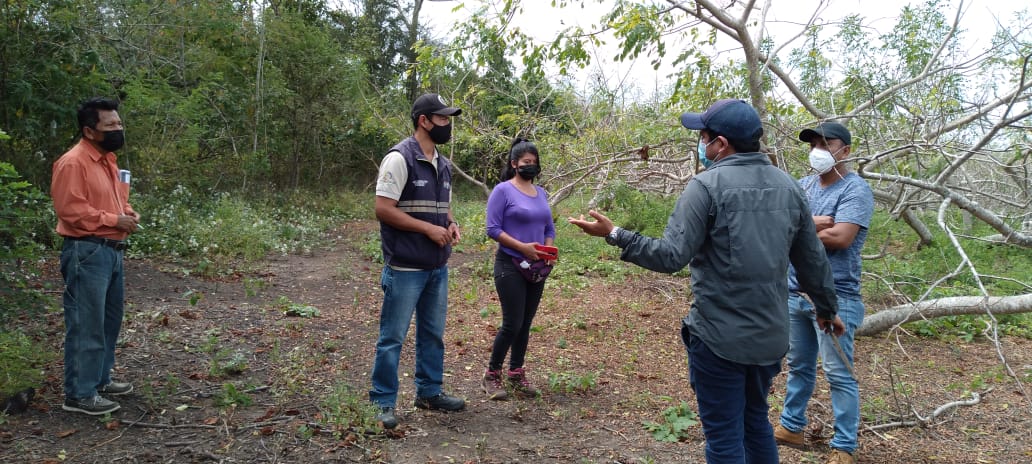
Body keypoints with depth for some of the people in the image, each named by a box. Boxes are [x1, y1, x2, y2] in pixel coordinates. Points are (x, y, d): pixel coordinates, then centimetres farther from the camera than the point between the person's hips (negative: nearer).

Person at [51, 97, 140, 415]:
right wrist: (114, 220, -17)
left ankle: (100, 379, 29)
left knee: (110, 321, 17)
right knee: (85, 326, -6)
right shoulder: (72, 163, -14)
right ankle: (79, 395, 1)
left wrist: (128, 213, 5)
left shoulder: (107, 160, 16)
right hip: (86, 253, -10)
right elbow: (70, 210, -20)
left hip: (112, 250, 10)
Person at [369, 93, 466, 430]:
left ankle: (429, 392, 31)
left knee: (433, 334, 17)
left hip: (438, 268, 8)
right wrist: (429, 229, -18)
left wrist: (451, 224, 1)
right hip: (405, 269, -8)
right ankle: (382, 403, 11)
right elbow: (383, 209, -18)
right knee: (393, 337, 0)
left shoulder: (443, 165, 12)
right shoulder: (399, 158, -13)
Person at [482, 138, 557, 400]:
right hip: (510, 267, -6)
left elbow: (549, 228, 17)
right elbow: (492, 229, -12)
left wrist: (549, 250, -2)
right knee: (512, 324, -7)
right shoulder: (503, 191, -7)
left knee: (525, 324, 10)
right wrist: (522, 247, -19)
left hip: (537, 269, 6)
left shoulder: (541, 193, 12)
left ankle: (516, 375, 22)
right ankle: (492, 375, 10)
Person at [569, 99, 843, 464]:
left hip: (719, 336, -6)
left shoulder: (708, 185, -14)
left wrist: (614, 235, -10)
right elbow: (813, 261, 12)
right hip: (770, 335, 7)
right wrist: (827, 308, 26)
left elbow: (671, 256, -19)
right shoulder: (788, 186, 5)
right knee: (756, 423, 23)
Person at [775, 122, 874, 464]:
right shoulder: (803, 186, 10)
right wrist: (811, 224, -16)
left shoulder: (855, 190, -11)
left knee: (838, 374, 0)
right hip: (795, 292, 7)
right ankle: (791, 427, 32)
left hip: (834, 297, -7)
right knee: (799, 366, 19)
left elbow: (840, 238, -23)